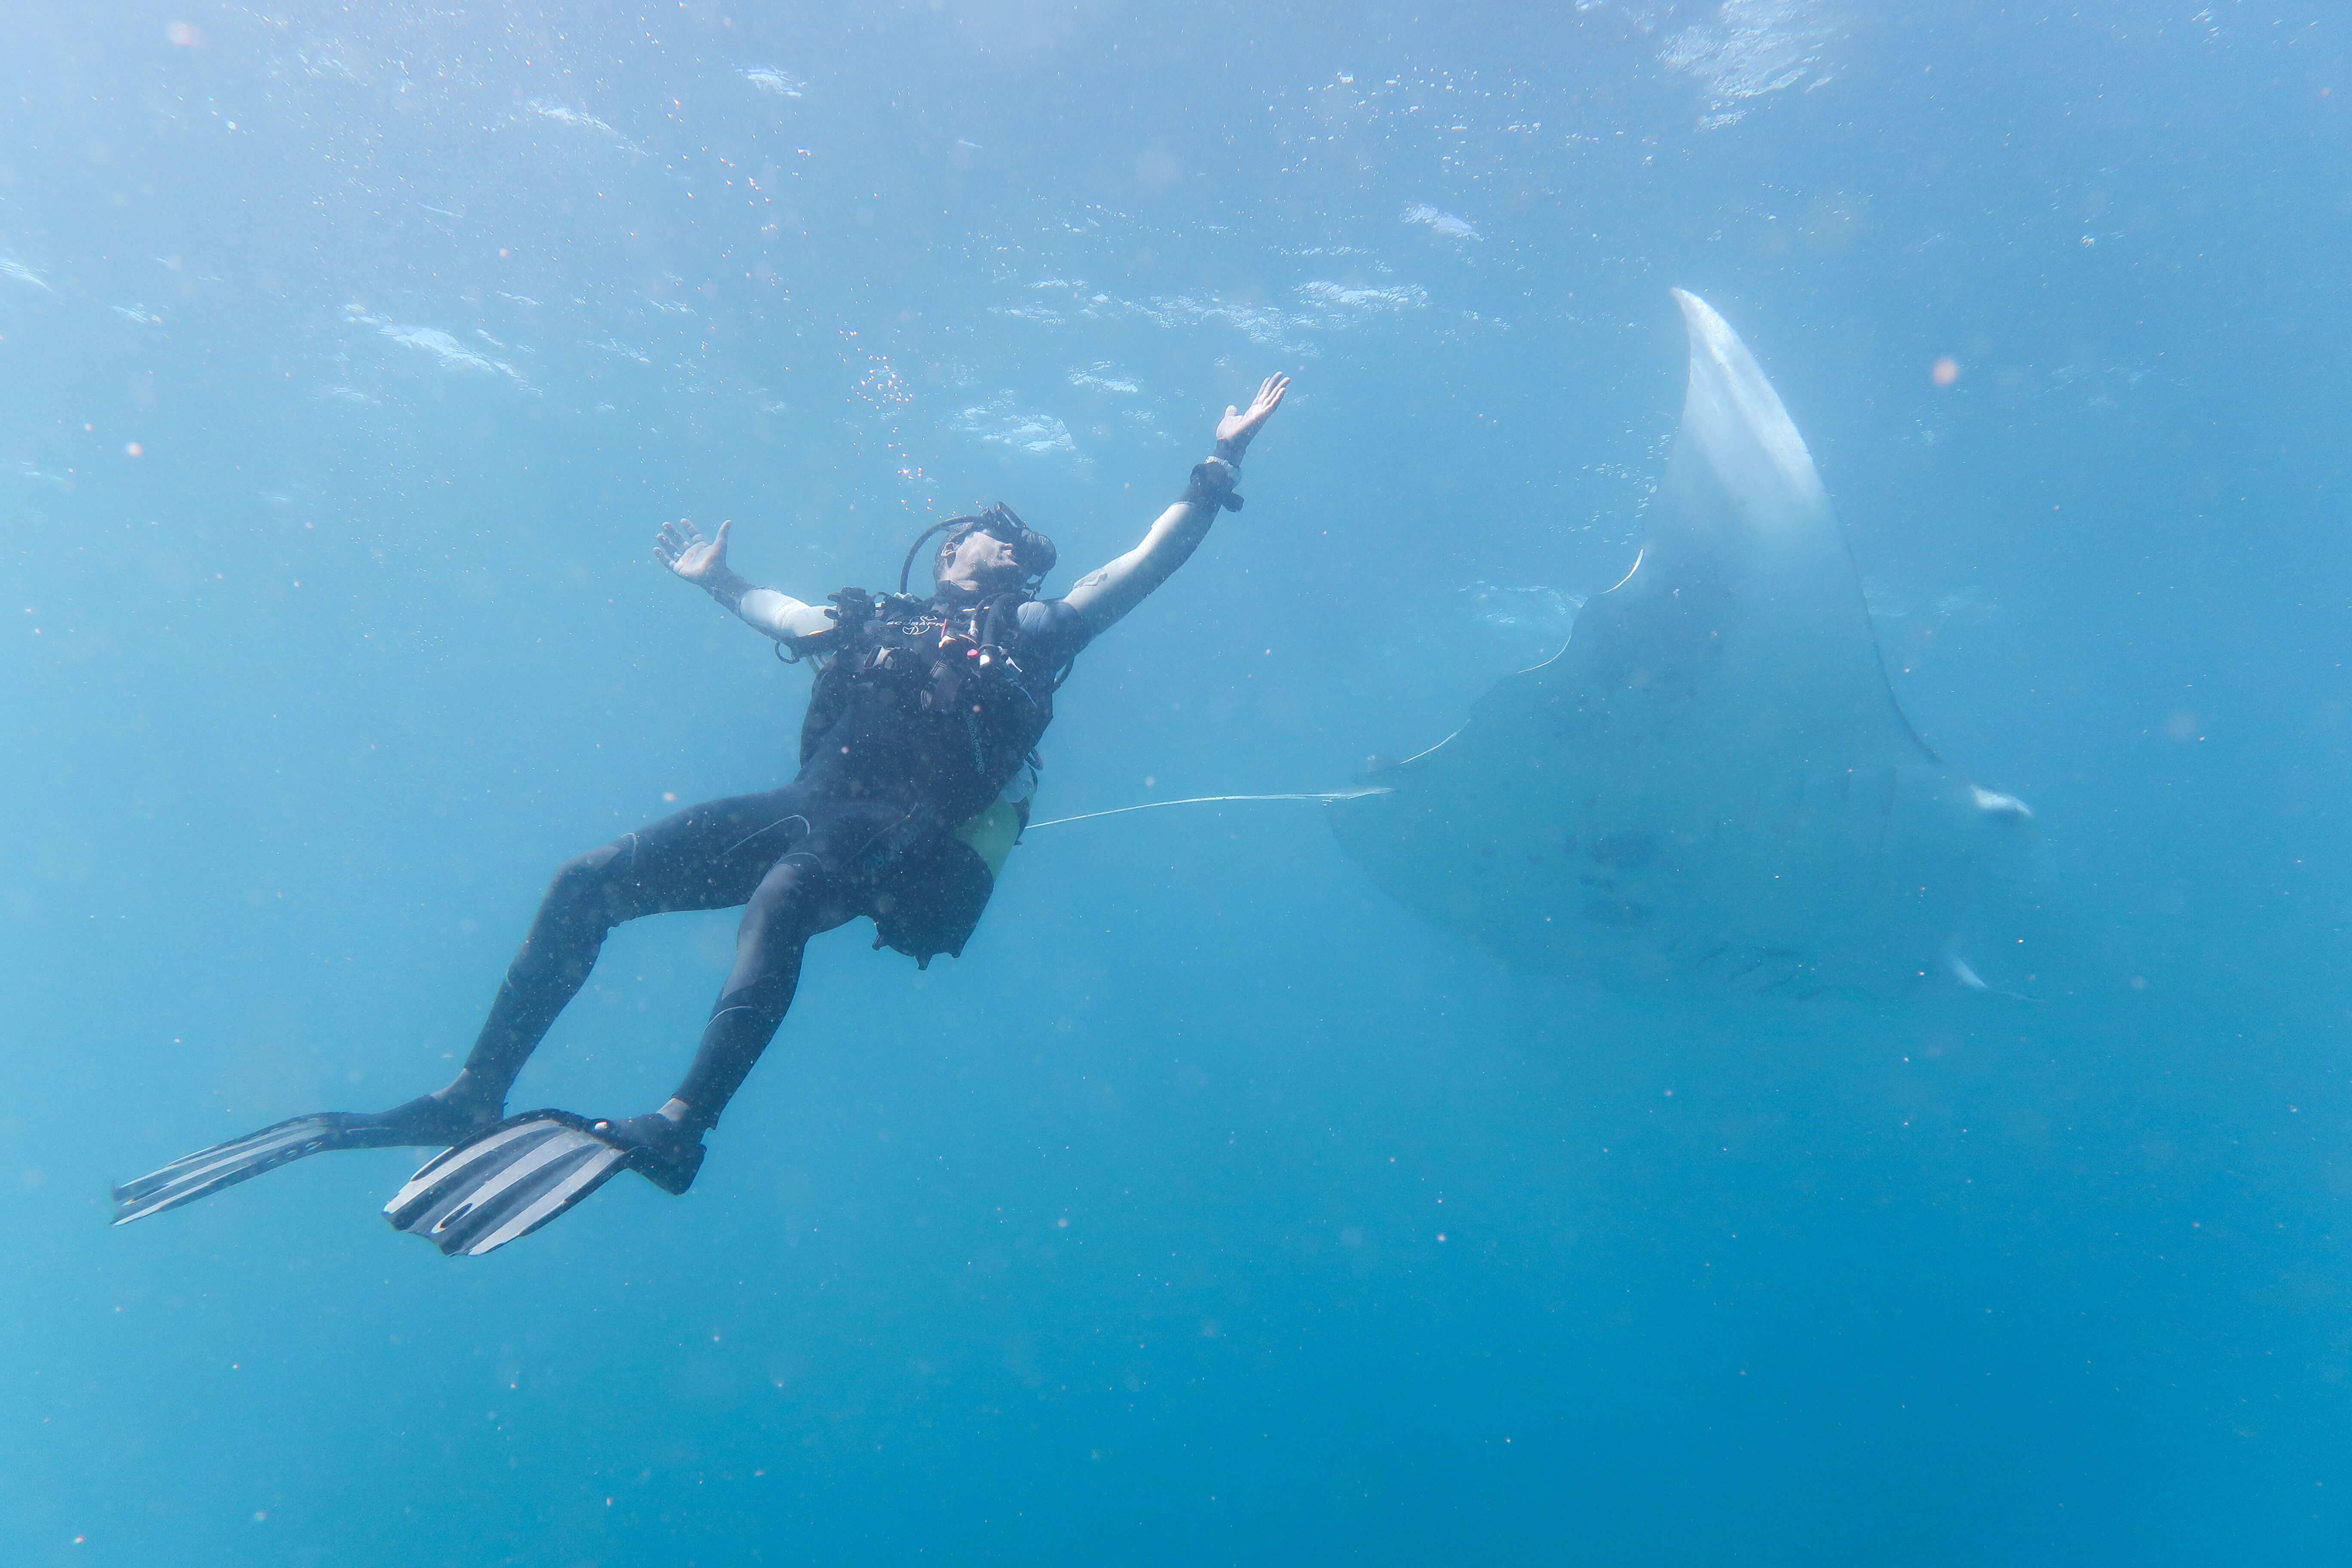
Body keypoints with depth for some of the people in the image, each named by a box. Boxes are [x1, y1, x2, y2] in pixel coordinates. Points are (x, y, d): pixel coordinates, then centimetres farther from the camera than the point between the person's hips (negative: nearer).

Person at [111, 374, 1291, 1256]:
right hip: (814, 809, 6)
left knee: (781, 899, -39)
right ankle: (471, 1101, 0)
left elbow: (1153, 561, 14)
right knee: (590, 882, -7)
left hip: (910, 846, -5)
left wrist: (1221, 465, 14)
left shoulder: (1037, 636, 18)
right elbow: (786, 618, 49)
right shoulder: (878, 625, 30)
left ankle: (677, 1130, -46)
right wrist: (718, 581, 58)